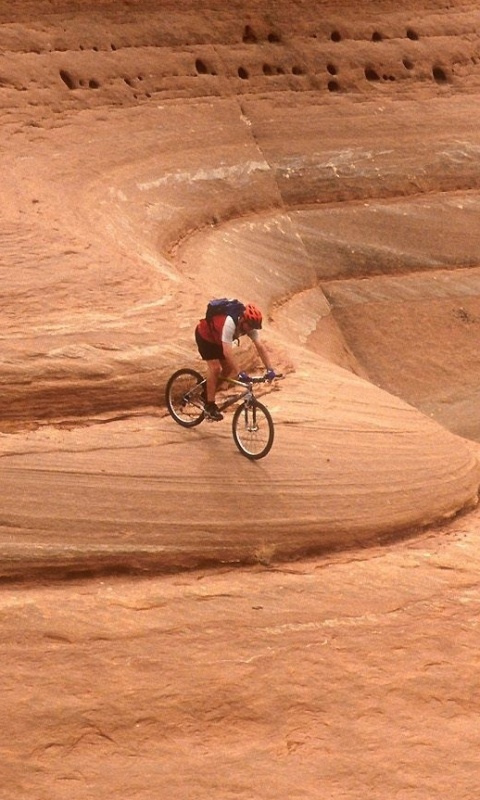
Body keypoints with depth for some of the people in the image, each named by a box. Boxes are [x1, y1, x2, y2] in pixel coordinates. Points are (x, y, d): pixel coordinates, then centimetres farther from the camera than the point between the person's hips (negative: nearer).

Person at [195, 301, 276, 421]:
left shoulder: (250, 326, -21)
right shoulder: (229, 323, -42)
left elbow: (260, 346, -22)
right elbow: (227, 352, -46)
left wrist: (270, 369, -31)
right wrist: (239, 373, -47)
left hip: (217, 339, 7)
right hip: (205, 335, -7)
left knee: (228, 369, 1)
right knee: (215, 367, -18)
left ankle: (207, 392, 20)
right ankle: (210, 406, -10)